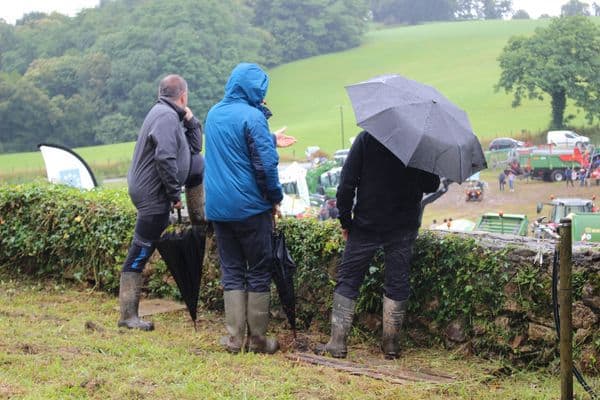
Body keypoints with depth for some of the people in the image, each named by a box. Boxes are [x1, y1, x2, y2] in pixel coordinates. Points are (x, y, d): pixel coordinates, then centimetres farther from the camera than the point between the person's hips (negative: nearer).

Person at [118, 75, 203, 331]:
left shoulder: (170, 116, 13)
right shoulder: (167, 117, -18)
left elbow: (194, 147, 20)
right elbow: (164, 158, -29)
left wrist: (191, 121, 7)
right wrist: (175, 193, -21)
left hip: (146, 187, 10)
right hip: (153, 195, -10)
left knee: (199, 164, 18)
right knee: (139, 254, -4)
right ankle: (128, 315, 1)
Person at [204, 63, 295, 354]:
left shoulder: (214, 114, 10)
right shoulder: (252, 117, -14)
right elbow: (265, 164, -17)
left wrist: (271, 140, 32)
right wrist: (275, 197, -3)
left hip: (218, 207, 6)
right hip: (250, 207, -6)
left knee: (231, 271, 12)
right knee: (259, 273, 5)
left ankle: (234, 338, 9)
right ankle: (258, 339, 9)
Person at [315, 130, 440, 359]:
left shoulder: (366, 138, -6)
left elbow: (347, 183, -8)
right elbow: (432, 186, 5)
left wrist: (345, 220, 0)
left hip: (366, 224, -1)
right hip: (404, 227, 1)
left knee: (347, 280, 6)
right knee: (397, 284, 9)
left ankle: (338, 342, 1)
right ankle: (391, 344, 10)